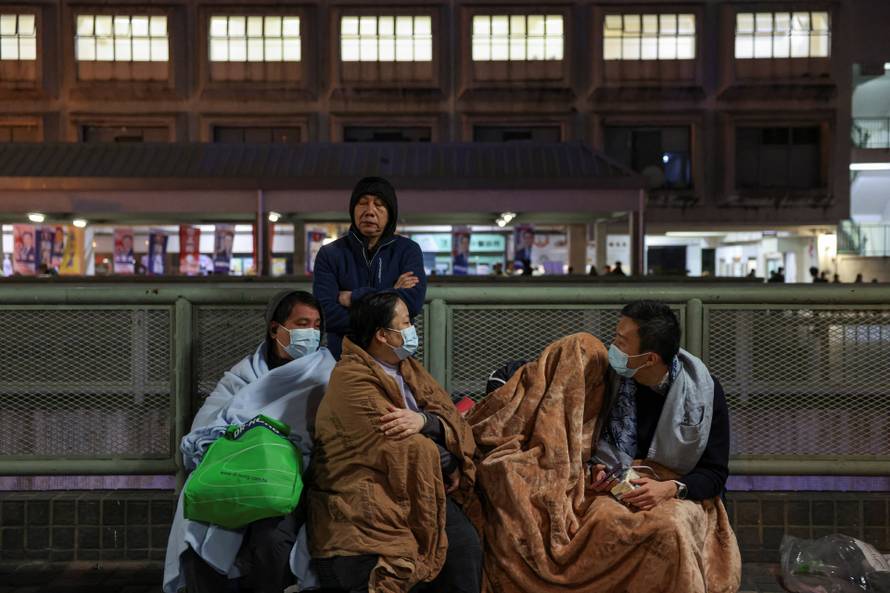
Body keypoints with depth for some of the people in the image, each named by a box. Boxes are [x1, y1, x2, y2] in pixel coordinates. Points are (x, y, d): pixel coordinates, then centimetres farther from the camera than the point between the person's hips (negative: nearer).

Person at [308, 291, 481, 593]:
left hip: (419, 489, 7)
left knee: (465, 546, -13)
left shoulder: (408, 367, 14)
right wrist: (449, 466, -3)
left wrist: (424, 420, -18)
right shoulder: (352, 379, -12)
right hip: (362, 503, -6)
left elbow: (452, 419, 4)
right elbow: (402, 450, -18)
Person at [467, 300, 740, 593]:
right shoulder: (610, 374, -4)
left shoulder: (705, 391, -10)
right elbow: (593, 441, 12)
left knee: (671, 528, -37)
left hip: (678, 494, -2)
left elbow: (715, 473, -5)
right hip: (617, 489, 2)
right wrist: (596, 467, -10)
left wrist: (671, 488, -22)